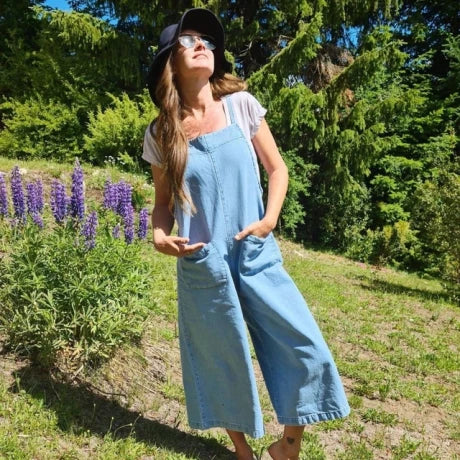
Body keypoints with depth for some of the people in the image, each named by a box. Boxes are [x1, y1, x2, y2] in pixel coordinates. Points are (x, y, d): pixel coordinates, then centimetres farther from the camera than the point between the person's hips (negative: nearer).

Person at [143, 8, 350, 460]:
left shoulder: (242, 105, 0)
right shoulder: (160, 133, 0)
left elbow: (277, 169, 5)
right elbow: (163, 201, 9)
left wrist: (270, 218, -11)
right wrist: (160, 236, -11)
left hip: (257, 256, 1)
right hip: (201, 266, 0)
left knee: (306, 352, -3)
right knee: (222, 365, 12)